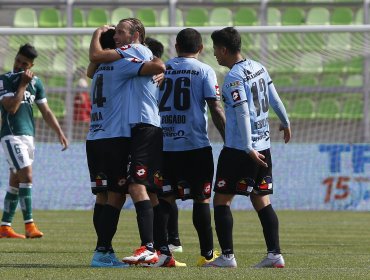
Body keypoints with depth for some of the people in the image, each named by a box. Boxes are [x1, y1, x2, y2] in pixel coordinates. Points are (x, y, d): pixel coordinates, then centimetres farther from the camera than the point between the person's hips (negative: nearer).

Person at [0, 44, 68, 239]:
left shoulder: (35, 83, 12)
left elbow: (46, 112, 16)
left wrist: (59, 133, 10)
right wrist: (23, 85, -14)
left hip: (28, 135, 7)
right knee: (27, 176, -17)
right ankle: (29, 226, -18)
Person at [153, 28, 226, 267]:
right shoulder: (204, 71, -1)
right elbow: (216, 108, -7)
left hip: (164, 146, 3)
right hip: (196, 146, -3)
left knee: (164, 198, 8)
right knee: (201, 199, 4)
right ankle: (207, 254, 6)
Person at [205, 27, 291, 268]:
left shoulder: (234, 78, -14)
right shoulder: (258, 68, 9)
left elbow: (243, 114, -20)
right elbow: (274, 99, 17)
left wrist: (248, 148, -23)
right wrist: (285, 123, 33)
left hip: (239, 149, -8)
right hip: (263, 146, 8)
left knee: (222, 200, -1)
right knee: (262, 200, 10)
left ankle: (227, 256, -5)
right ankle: (275, 254, 4)